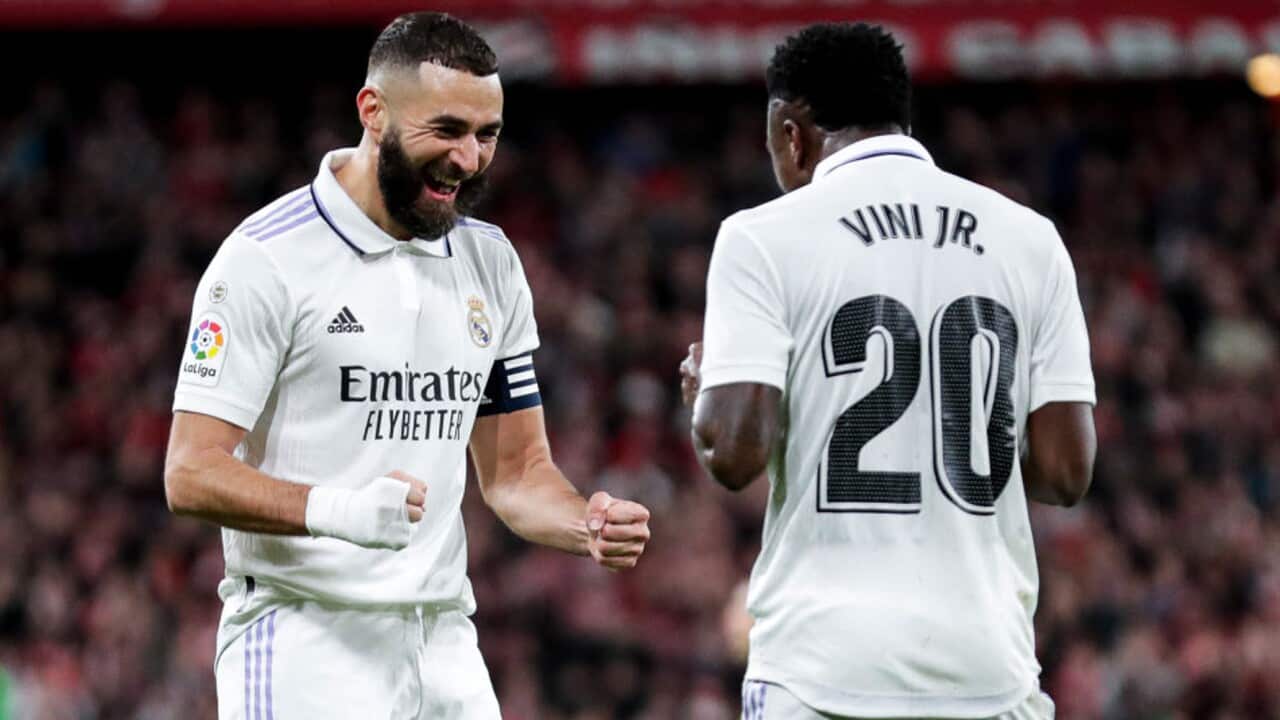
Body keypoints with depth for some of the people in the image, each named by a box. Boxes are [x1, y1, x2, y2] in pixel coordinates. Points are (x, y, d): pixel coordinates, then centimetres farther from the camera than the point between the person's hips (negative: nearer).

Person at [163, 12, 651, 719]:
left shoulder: (489, 261, 12)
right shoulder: (270, 257, -8)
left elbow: (516, 472, 18)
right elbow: (192, 475, -13)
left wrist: (588, 527, -4)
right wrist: (334, 510, -29)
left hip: (444, 644, 6)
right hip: (304, 649, -6)